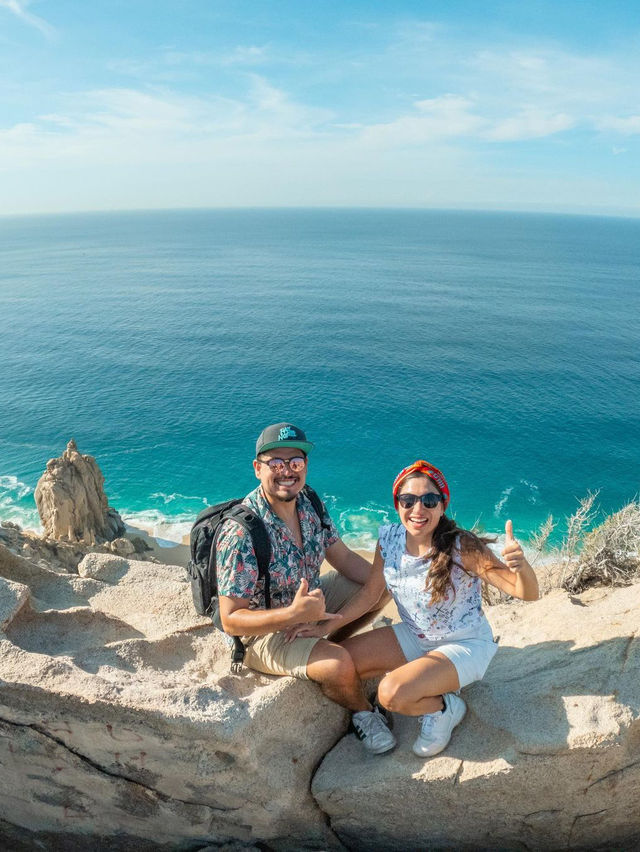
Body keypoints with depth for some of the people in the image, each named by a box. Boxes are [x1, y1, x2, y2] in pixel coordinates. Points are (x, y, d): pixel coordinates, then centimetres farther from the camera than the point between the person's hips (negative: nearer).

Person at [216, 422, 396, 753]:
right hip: (263, 633, -7)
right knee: (339, 664, -28)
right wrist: (293, 614, -39)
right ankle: (364, 713, 7)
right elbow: (231, 621, -26)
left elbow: (344, 558, 3)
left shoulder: (309, 504, -9)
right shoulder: (240, 534, -30)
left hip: (309, 603, 7)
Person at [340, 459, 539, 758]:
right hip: (414, 637, 6)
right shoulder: (389, 538, -14)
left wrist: (521, 565, -51)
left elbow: (527, 593, -28)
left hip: (465, 645, -6)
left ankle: (445, 708, 5)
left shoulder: (462, 547, -27)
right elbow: (370, 593, -1)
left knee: (393, 694, -28)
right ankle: (413, 675, 14)